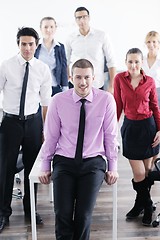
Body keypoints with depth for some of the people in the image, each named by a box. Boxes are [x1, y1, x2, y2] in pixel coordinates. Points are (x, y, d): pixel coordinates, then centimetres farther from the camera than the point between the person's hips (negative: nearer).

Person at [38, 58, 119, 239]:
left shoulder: (106, 99, -4)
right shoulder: (58, 100, -3)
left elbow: (110, 135, 1)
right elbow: (51, 135, 4)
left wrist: (113, 167, 2)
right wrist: (45, 166, 6)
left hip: (93, 162, 0)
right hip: (64, 162, 1)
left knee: (84, 214, -15)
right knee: (62, 214, -15)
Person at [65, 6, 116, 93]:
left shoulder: (101, 36, 0)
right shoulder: (70, 38, 5)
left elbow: (111, 62, 1)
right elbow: (66, 63, 12)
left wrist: (111, 86, -3)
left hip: (97, 86, -1)